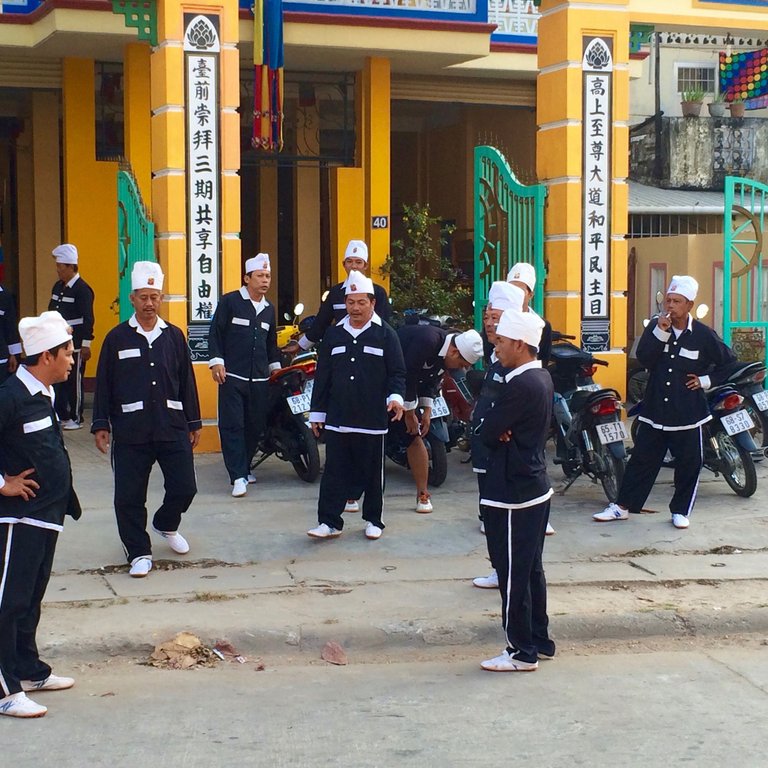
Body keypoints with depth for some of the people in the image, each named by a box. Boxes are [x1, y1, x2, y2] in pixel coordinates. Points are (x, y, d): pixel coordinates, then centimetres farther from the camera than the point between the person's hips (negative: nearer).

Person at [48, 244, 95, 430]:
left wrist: (86, 345, -18)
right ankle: (61, 415, 18)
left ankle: (76, 418, 8)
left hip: (75, 345, -8)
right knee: (57, 381, 9)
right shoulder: (58, 287, 11)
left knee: (74, 382, 0)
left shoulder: (82, 289, -13)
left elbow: (88, 320, -16)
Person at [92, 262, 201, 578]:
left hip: (173, 428, 2)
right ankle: (139, 553, 16)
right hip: (130, 431, -2)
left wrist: (193, 423, 12)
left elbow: (187, 382, 11)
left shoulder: (174, 336, 7)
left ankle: (166, 525, 33)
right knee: (129, 496, 0)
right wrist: (101, 425, 0)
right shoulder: (117, 338, 1)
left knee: (184, 488, 2)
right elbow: (104, 384, 4)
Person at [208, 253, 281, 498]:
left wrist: (275, 366, 24)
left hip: (260, 378, 6)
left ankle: (243, 466, 24)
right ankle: (239, 476, -9)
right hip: (232, 376, -5)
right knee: (232, 426, -9)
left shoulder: (269, 309, 17)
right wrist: (217, 361, -10)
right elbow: (216, 332, -3)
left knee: (256, 426, 7)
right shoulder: (230, 301, -1)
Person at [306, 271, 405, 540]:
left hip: (372, 420, -2)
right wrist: (317, 412, 9)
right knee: (334, 472, 0)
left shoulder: (385, 334, 2)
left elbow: (397, 372, 0)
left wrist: (396, 397, -19)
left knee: (372, 473, 7)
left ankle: (373, 520, 20)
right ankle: (330, 522, 3)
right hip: (337, 419, 2)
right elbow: (322, 377, 12)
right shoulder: (334, 334, 10)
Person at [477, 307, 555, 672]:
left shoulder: (520, 386, -22)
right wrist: (504, 432, -10)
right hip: (535, 487, 10)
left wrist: (499, 433, 0)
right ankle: (539, 641, 26)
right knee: (531, 570, 17)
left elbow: (487, 432, -19)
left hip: (512, 493, -10)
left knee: (513, 574, -1)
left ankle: (522, 652, 6)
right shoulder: (541, 378, 9)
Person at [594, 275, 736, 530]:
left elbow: (729, 363, 4)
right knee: (642, 460, 8)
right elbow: (643, 358, -12)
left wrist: (705, 380, -5)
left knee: (688, 464, 6)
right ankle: (623, 506, 15)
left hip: (687, 413, -2)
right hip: (655, 410, 2)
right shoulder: (656, 326, 1)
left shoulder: (703, 335, -5)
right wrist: (660, 332, -22)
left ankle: (680, 510, 21)